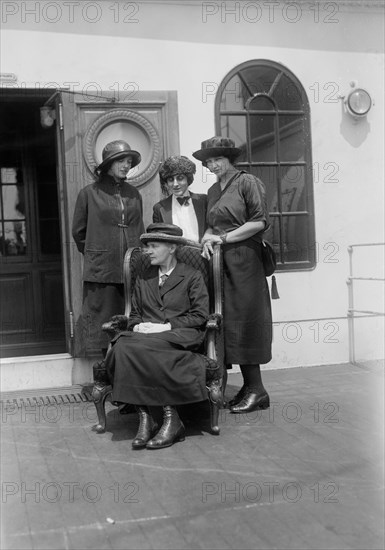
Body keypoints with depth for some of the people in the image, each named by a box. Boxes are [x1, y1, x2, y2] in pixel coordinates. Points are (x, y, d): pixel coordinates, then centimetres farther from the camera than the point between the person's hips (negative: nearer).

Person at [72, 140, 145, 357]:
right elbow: (78, 231, 9)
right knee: (105, 322, 0)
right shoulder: (89, 193, 2)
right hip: (102, 270, -3)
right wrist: (94, 254, 11)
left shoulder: (134, 193, 12)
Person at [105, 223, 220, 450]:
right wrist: (137, 326, -3)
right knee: (122, 346, -32)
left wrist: (167, 326, -12)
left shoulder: (192, 276, 9)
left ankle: (171, 420, -28)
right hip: (146, 336, 5)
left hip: (182, 336, -4)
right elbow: (134, 314, 22)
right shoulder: (143, 279, 25)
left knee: (140, 348, -36)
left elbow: (200, 316, -1)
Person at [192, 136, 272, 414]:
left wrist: (224, 238, -11)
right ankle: (249, 385, 11)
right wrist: (208, 238, 0)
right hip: (221, 261, 7)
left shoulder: (247, 182, -3)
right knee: (228, 321, 4)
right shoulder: (213, 191, 20)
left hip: (244, 259, -7)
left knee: (242, 320, -7)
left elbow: (260, 221, -10)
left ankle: (257, 389, 1)